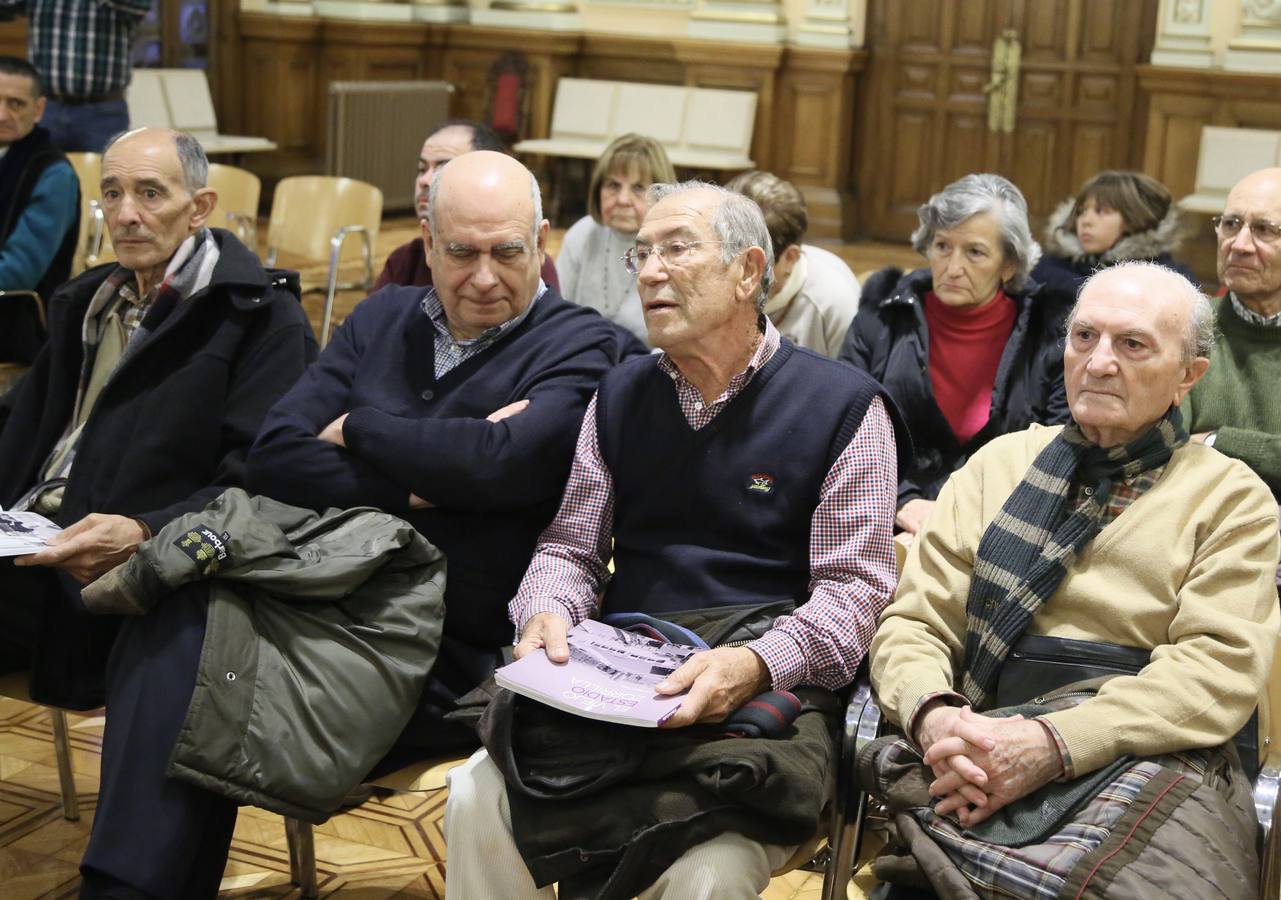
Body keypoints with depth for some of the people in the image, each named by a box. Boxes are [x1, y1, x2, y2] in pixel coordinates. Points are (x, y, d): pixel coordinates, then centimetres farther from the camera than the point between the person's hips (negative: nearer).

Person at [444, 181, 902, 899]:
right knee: (476, 801, -21)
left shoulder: (845, 405, -1)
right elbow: (570, 550, 17)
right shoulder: (621, 395, 14)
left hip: (765, 698, -4)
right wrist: (545, 613, -8)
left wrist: (753, 665, -24)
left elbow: (853, 585, -6)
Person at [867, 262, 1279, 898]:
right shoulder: (1001, 463, 21)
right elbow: (914, 623, 14)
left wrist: (1052, 743, -19)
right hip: (991, 748, 2)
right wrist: (933, 715, -11)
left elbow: (1220, 667, -4)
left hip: (1150, 755, -1)